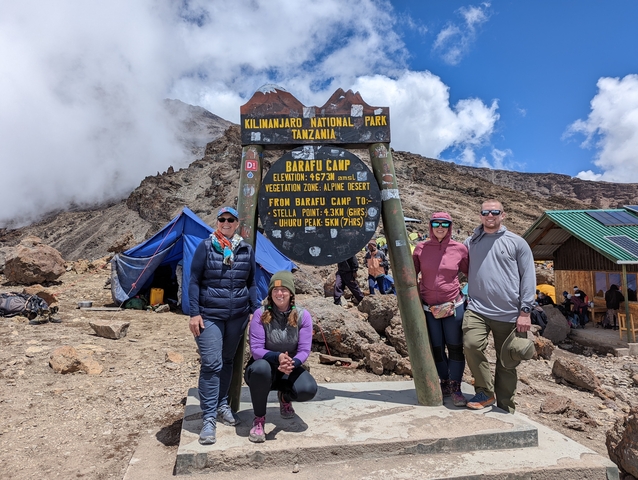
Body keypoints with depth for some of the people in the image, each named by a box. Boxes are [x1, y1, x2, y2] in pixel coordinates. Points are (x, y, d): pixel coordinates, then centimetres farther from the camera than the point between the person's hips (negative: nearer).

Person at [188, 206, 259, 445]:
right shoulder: (205, 246, -3)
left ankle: (222, 406, 32)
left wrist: (256, 310, 5)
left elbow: (252, 283, 12)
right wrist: (194, 313, -9)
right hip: (209, 316, -3)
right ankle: (209, 419, 1)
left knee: (227, 361, 15)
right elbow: (194, 281, -2)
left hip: (237, 316, 4)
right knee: (211, 364, -8)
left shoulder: (247, 250, 6)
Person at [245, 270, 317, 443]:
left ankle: (285, 397, 14)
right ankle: (259, 419, -12)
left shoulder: (302, 315, -10)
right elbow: (255, 349, -18)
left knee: (308, 389, -27)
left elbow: (304, 350, -13)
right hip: (264, 366, -2)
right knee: (261, 368, -39)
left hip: (290, 367, 2)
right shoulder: (261, 314, -15)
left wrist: (292, 363, -35)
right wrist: (277, 357, -37)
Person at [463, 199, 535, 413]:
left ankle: (506, 410, 25)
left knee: (506, 364, 8)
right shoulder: (471, 242, 11)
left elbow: (528, 277, 1)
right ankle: (485, 392, 0)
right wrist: (467, 296, 8)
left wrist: (525, 311, -5)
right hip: (477, 309, 1)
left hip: (508, 314, -1)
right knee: (471, 344, -23)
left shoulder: (517, 242, 4)